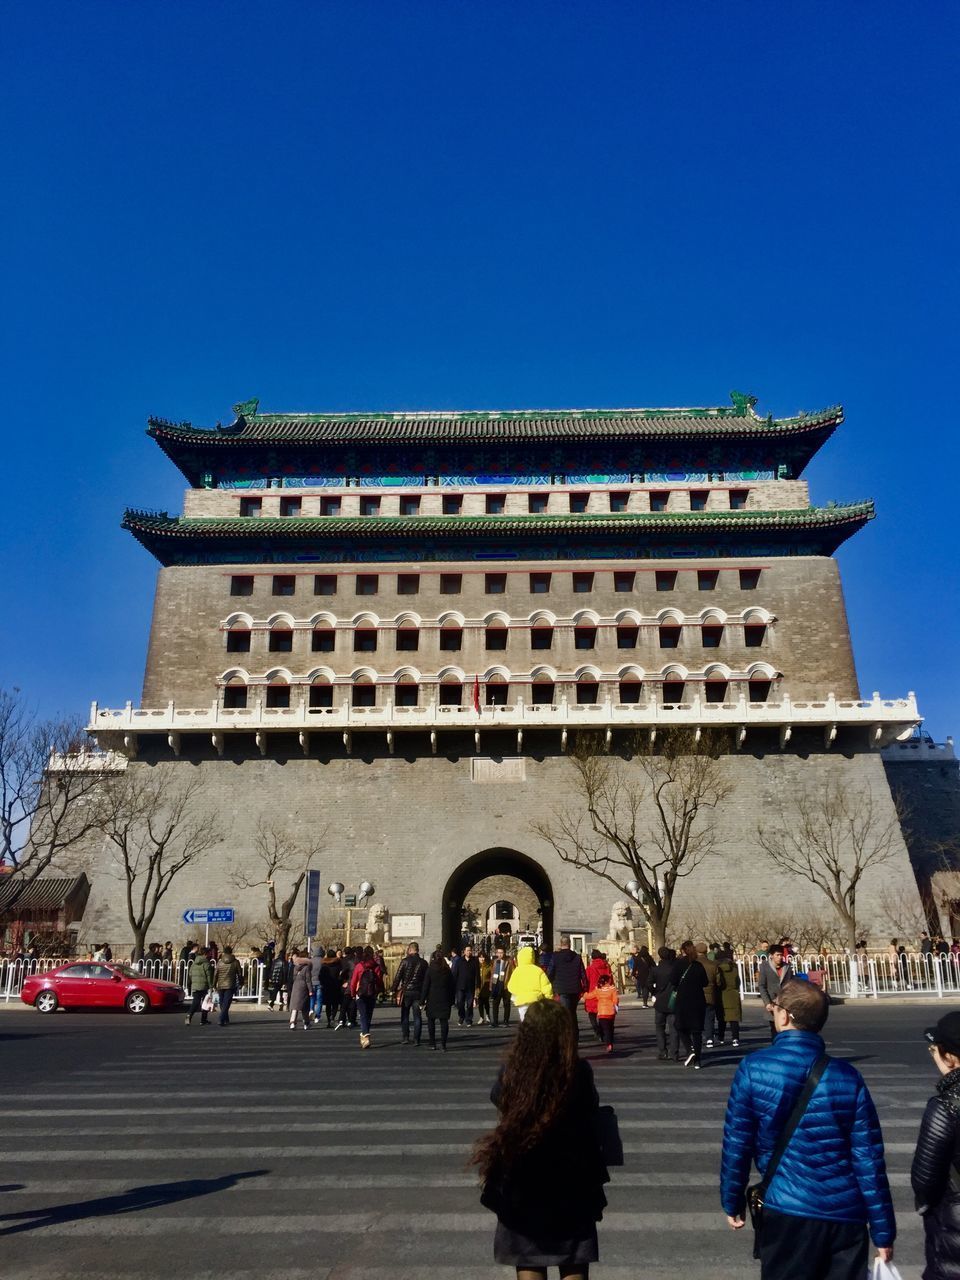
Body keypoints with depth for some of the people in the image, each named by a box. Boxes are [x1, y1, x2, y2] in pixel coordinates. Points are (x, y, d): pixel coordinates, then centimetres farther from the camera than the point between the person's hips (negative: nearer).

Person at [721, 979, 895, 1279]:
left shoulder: (753, 1068, -11)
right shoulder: (847, 1077, -6)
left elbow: (736, 1144, -8)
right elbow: (869, 1159, -4)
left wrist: (732, 1202, 6)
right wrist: (883, 1231, 6)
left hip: (786, 1212, -2)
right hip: (847, 1216, 2)